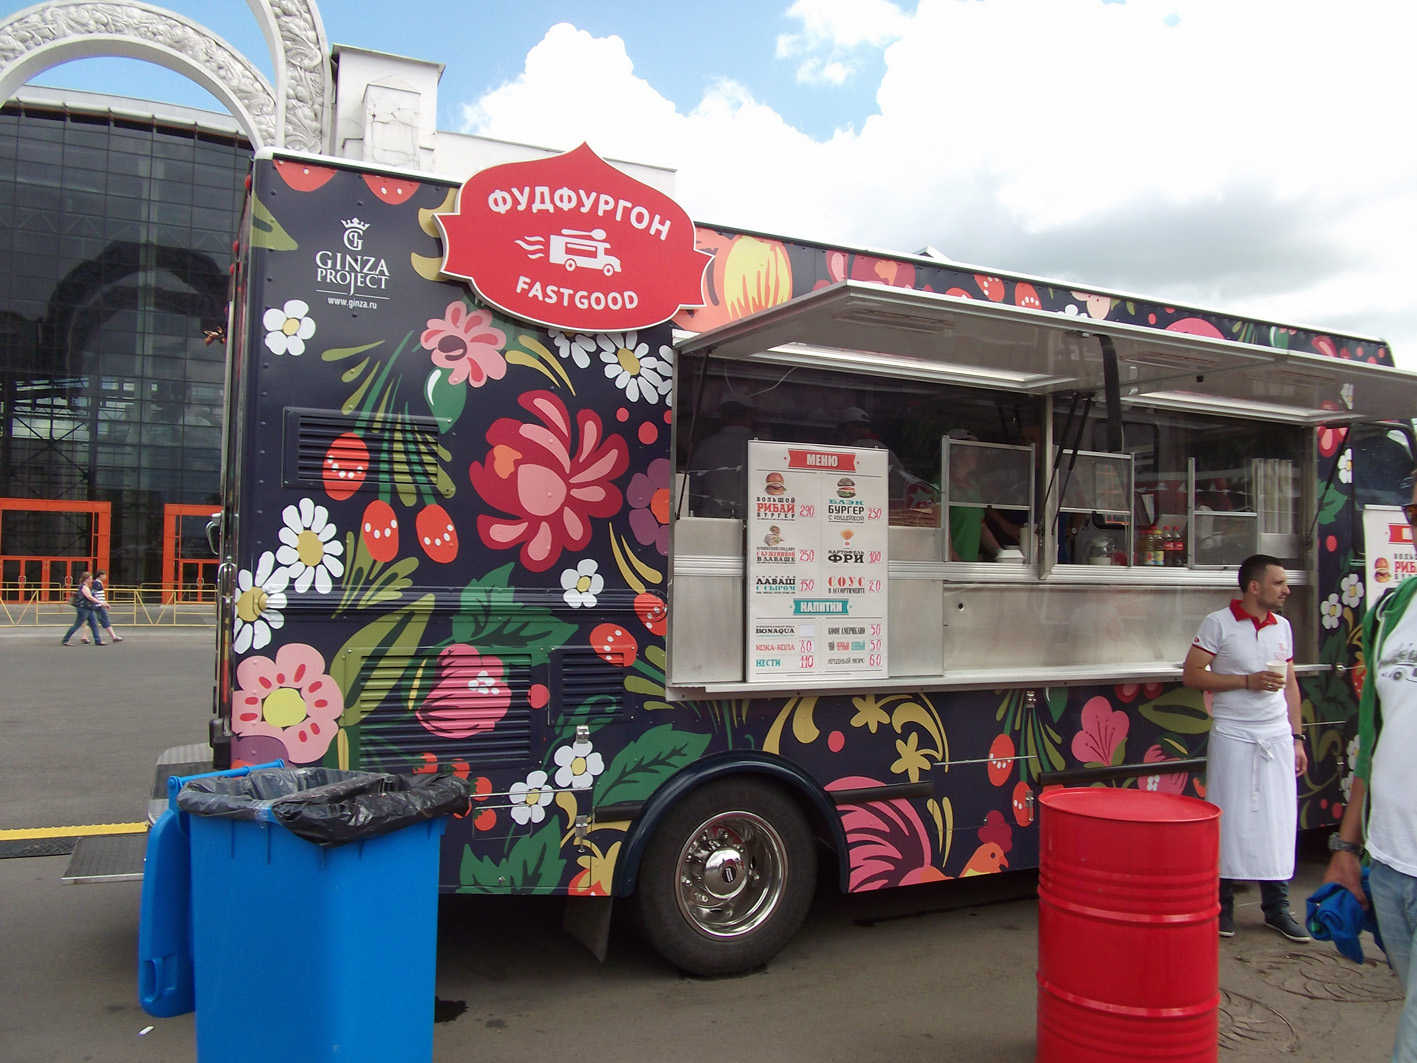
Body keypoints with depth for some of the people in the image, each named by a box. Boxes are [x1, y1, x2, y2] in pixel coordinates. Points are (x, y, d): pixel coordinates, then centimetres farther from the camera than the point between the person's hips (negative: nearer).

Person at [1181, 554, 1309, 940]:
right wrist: (1247, 681, -16)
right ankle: (1222, 904, 15)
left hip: (1278, 737, 5)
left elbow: (1290, 684, 15)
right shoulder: (1218, 623, -7)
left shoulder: (1282, 627, 10)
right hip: (1233, 738, -5)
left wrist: (1297, 738, 12)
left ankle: (1276, 906, 19)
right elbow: (1191, 675, -9)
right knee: (1231, 821, 2)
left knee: (1279, 821, 6)